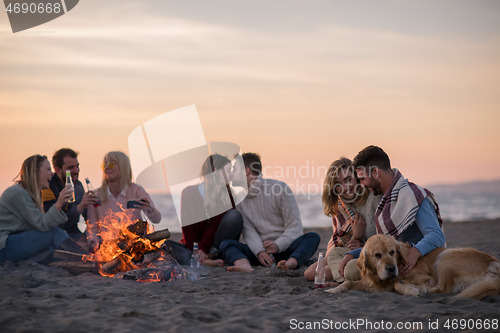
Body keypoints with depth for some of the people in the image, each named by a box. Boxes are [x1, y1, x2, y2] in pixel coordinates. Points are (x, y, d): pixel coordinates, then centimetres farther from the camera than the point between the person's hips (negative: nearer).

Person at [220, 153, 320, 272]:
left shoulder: (279, 188, -1)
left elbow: (294, 225, -5)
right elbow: (247, 229, -2)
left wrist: (278, 245, -24)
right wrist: (259, 251, -23)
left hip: (284, 247, -2)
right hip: (259, 248, 2)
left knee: (313, 237, -28)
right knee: (226, 244, -21)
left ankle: (291, 262, -60)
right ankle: (244, 264, -56)